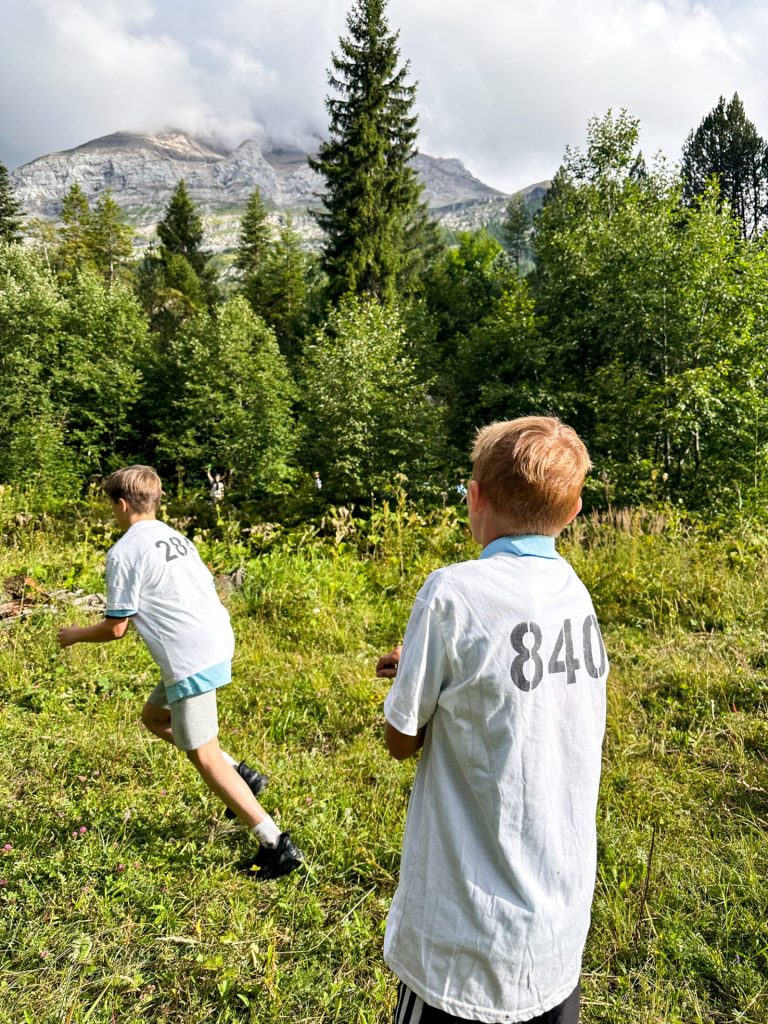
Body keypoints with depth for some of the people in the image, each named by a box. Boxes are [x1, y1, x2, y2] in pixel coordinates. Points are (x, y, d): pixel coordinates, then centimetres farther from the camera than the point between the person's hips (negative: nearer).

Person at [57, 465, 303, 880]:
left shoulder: (124, 552, -9)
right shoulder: (175, 537, 15)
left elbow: (115, 628, -7)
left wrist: (76, 635, 13)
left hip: (190, 659, -9)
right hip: (217, 642, 9)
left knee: (203, 755, 2)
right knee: (155, 716, 26)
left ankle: (276, 845, 4)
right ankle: (241, 774, 22)